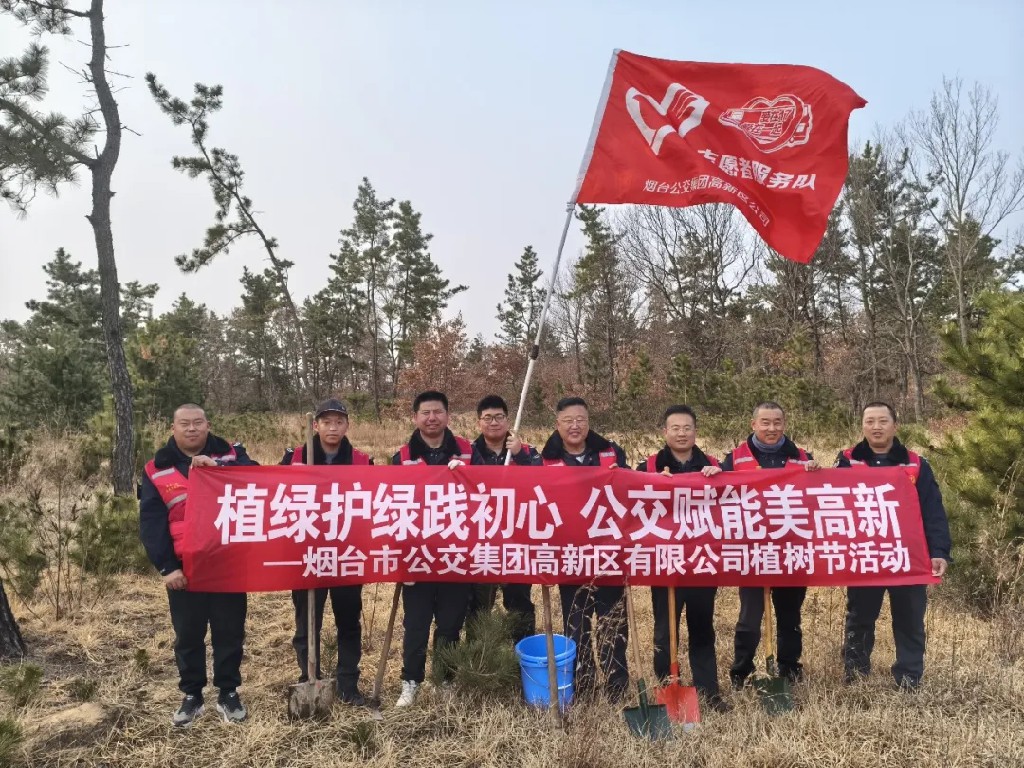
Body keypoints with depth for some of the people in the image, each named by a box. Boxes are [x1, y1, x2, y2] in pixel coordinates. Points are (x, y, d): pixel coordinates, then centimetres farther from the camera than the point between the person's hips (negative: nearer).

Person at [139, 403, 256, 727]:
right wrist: (166, 566, -10)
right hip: (184, 567, 0)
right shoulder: (157, 469, 1)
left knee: (230, 631, 9)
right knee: (188, 635, 12)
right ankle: (191, 696, 29)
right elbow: (150, 523, -2)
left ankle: (229, 693, 25)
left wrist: (216, 466, -28)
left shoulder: (230, 454, 2)